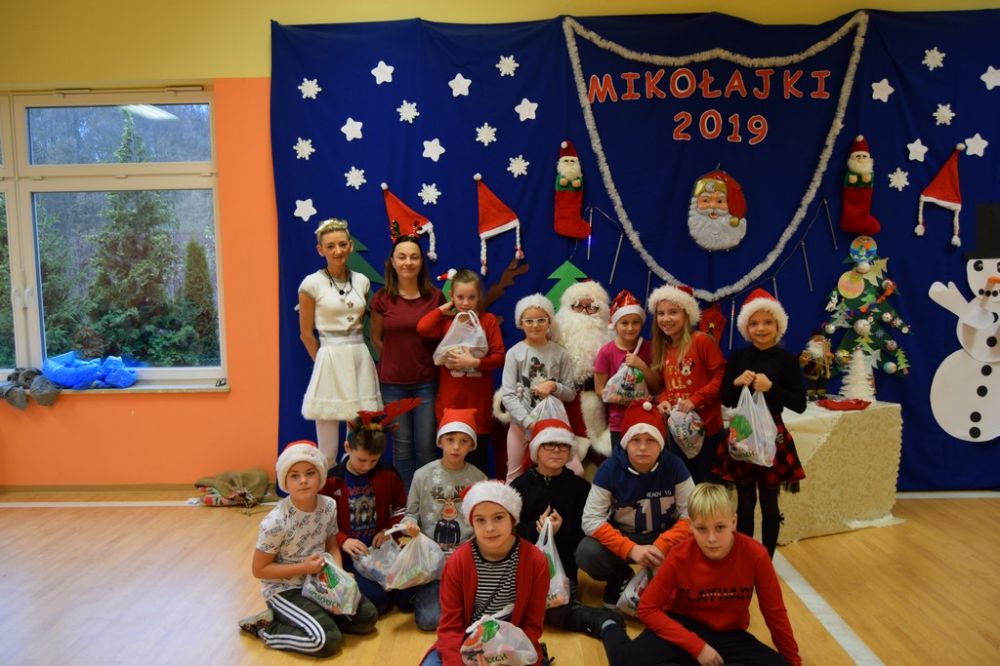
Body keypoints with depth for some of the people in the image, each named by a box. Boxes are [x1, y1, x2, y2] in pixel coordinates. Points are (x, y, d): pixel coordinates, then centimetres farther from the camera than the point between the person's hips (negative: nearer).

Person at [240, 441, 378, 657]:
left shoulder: (329, 507, -9)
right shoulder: (275, 522, -25)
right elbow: (259, 569, -15)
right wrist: (303, 567, -23)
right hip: (284, 589, -6)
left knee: (367, 616, -2)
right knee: (327, 640, -22)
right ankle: (266, 628, -1)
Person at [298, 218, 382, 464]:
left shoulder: (362, 281, 8)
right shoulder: (311, 284, -5)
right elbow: (306, 333, -1)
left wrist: (357, 355, 9)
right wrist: (325, 361, 3)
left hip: (361, 360, 4)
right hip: (330, 361, -4)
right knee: (327, 447, 2)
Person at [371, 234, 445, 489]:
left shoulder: (435, 296, -2)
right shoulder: (382, 298, -3)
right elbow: (376, 338, 9)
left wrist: (424, 361, 4)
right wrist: (396, 361, 9)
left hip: (426, 382, 0)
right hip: (393, 383, 0)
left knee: (425, 447, 4)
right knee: (401, 446, 9)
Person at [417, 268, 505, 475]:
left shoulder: (488, 320, 2)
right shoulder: (446, 321, 5)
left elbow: (499, 357, -3)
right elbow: (422, 327, -15)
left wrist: (473, 362, -16)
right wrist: (444, 308, -2)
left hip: (479, 402, -1)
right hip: (450, 400, 1)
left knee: (478, 458, 7)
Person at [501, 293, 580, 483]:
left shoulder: (560, 354, 0)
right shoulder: (514, 353, -5)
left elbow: (570, 394, 5)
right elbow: (508, 396, -10)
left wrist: (553, 386, -15)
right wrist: (530, 422, -19)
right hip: (521, 423, -1)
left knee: (576, 471, -7)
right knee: (515, 476, 11)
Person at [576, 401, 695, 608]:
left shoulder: (673, 465, -14)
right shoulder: (610, 468, -17)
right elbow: (591, 519, -20)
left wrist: (661, 546, -30)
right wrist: (631, 549, -32)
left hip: (664, 537, 0)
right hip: (622, 538, 0)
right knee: (587, 553, -29)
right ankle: (620, 579, 5)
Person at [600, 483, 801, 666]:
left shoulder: (755, 555, -19)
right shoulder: (679, 557, -19)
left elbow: (775, 612, -4)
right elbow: (647, 608, -14)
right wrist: (697, 645, -21)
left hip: (728, 633, 3)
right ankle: (611, 629, 6)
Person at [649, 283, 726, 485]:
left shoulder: (701, 341, -13)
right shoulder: (662, 348, 8)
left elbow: (722, 376, -16)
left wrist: (695, 400, -21)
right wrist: (663, 401, -5)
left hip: (707, 429, -6)